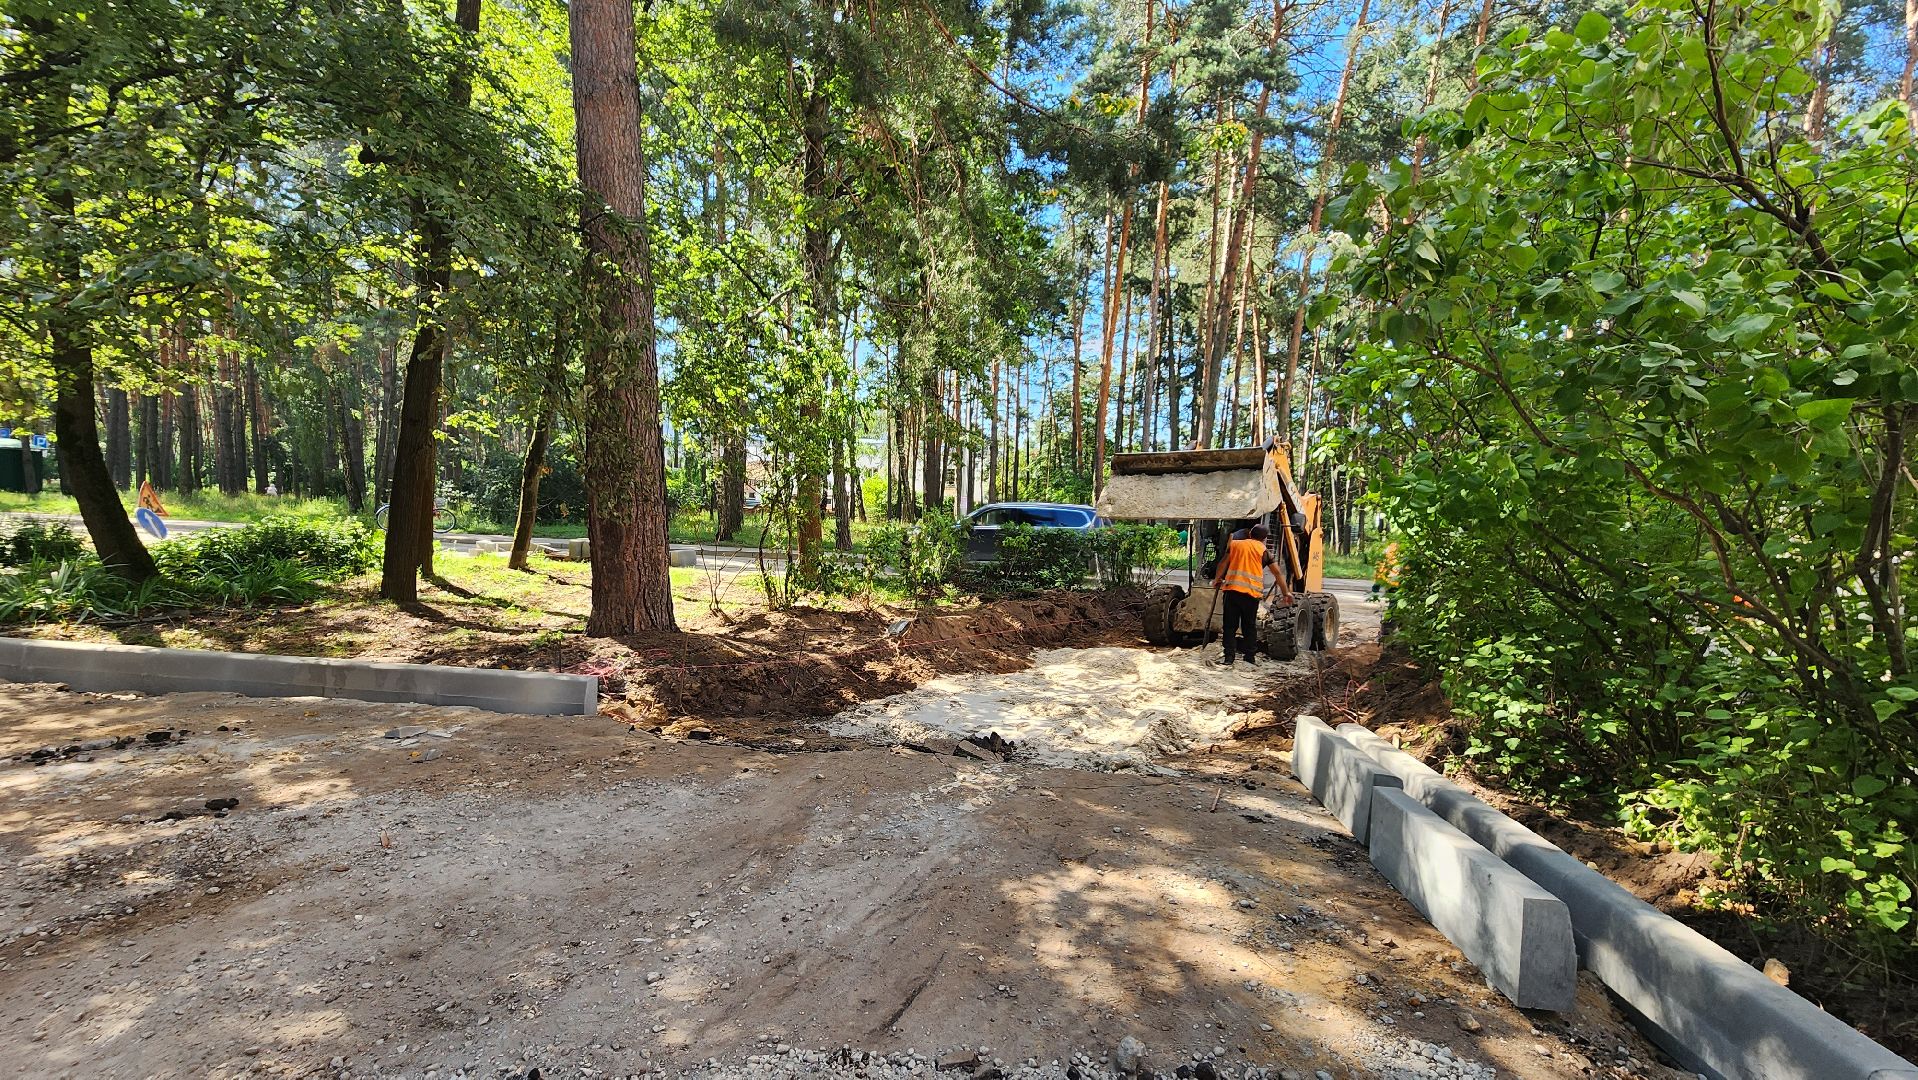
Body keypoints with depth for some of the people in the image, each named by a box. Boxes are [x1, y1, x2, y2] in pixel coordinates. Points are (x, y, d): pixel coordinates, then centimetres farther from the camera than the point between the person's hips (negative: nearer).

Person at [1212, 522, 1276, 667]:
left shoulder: (1234, 544, 13)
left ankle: (1229, 658, 0)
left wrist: (1217, 579, 24)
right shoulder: (1264, 551, 9)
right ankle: (1251, 655, 19)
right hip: (1252, 592, 0)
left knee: (1230, 625, 3)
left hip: (1231, 589, 1)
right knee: (1250, 626, 13)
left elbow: (1223, 564, 14)